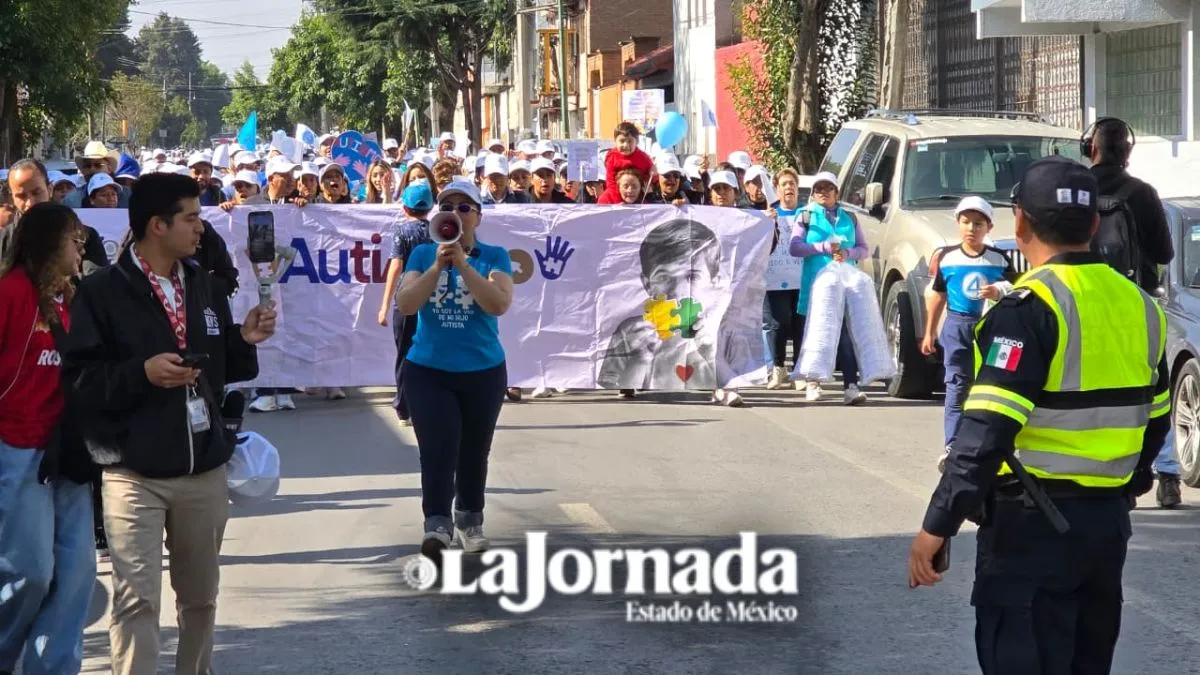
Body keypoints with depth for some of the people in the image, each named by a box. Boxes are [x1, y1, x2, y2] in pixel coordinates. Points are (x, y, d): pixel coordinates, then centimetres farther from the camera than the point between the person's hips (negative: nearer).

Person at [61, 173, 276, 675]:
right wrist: (142, 372, -23)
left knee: (200, 595, 15)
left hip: (204, 468, 6)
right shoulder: (101, 292, -7)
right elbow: (79, 378, -11)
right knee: (137, 599, -9)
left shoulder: (203, 286, 12)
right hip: (134, 473, -6)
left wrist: (243, 340, -3)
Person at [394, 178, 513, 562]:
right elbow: (405, 304, -12)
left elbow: (500, 304, -19)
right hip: (428, 372, -1)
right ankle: (437, 527, -24)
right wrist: (437, 266, -23)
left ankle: (470, 523, 33)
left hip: (483, 373, 1)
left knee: (473, 453, 14)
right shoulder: (422, 254, 0)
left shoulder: (494, 257, -3)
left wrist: (463, 264, -26)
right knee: (437, 452, -15)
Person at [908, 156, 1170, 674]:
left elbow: (987, 432, -22)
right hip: (1108, 522, 7)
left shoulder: (1031, 307, -16)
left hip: (1032, 523, -7)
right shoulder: (1139, 306, 7)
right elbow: (1154, 421, 17)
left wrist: (937, 526, -19)